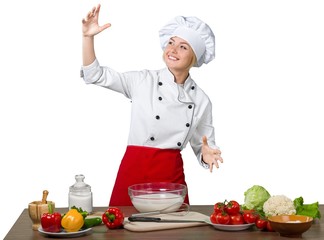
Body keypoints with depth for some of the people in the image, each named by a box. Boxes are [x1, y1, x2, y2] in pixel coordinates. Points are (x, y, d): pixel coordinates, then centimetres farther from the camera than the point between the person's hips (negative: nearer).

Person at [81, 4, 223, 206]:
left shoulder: (201, 100, 5)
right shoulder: (143, 81, 2)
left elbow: (202, 147, 13)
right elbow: (95, 75, 2)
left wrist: (207, 156, -10)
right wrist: (88, 37, -9)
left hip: (172, 175, 1)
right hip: (134, 171, -1)